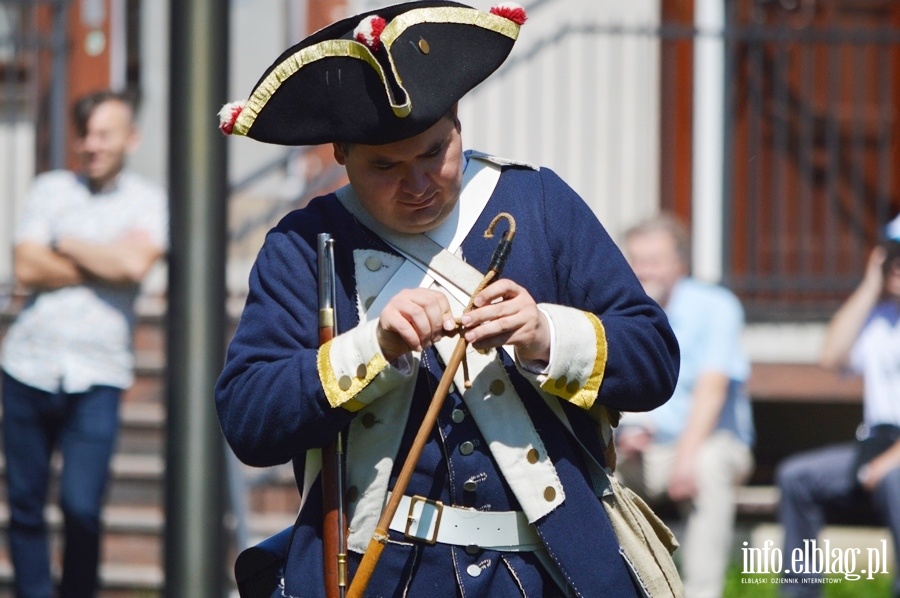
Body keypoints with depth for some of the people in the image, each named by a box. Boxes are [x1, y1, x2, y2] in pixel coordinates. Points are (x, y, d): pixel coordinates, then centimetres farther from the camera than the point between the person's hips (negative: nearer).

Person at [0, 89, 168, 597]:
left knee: (82, 509, -11)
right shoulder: (52, 188, 10)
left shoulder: (148, 202, 4)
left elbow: (134, 264, -15)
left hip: (96, 377, -3)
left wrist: (66, 244, -3)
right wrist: (105, 264, -6)